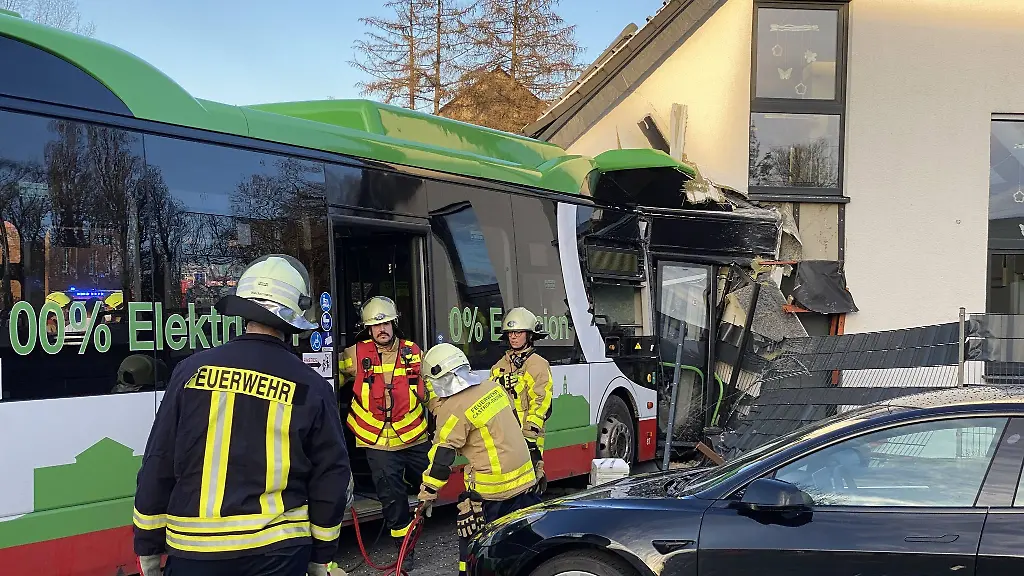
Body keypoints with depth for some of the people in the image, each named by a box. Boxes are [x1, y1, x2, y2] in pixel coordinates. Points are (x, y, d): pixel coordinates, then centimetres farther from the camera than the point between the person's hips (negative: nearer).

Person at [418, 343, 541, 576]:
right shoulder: (492, 386, 4)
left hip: (491, 487, -7)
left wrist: (427, 493, -2)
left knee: (471, 538, 8)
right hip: (524, 475, 7)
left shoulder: (454, 410, -16)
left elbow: (441, 458, -12)